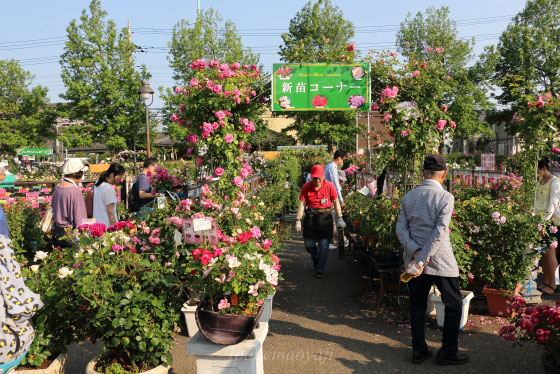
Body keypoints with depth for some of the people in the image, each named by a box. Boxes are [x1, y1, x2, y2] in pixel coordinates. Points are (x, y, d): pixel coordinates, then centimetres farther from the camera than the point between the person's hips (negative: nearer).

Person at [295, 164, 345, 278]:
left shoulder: (330, 186, -3)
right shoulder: (306, 187, -1)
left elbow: (336, 202, 2)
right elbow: (302, 204, -2)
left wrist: (340, 218, -4)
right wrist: (298, 220, -8)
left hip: (325, 217, -1)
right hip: (310, 217, 1)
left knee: (324, 245, -3)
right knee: (309, 245, 6)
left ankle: (320, 270, 8)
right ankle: (316, 259, 38)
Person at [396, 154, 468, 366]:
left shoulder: (408, 197, 3)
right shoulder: (445, 197, -12)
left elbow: (401, 229, -3)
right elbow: (439, 232, -19)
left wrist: (416, 253, -10)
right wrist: (422, 260, -18)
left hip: (413, 259, 5)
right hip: (441, 261, -5)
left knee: (417, 307, 13)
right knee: (454, 305, 11)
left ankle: (419, 351, 21)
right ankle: (448, 353, 15)